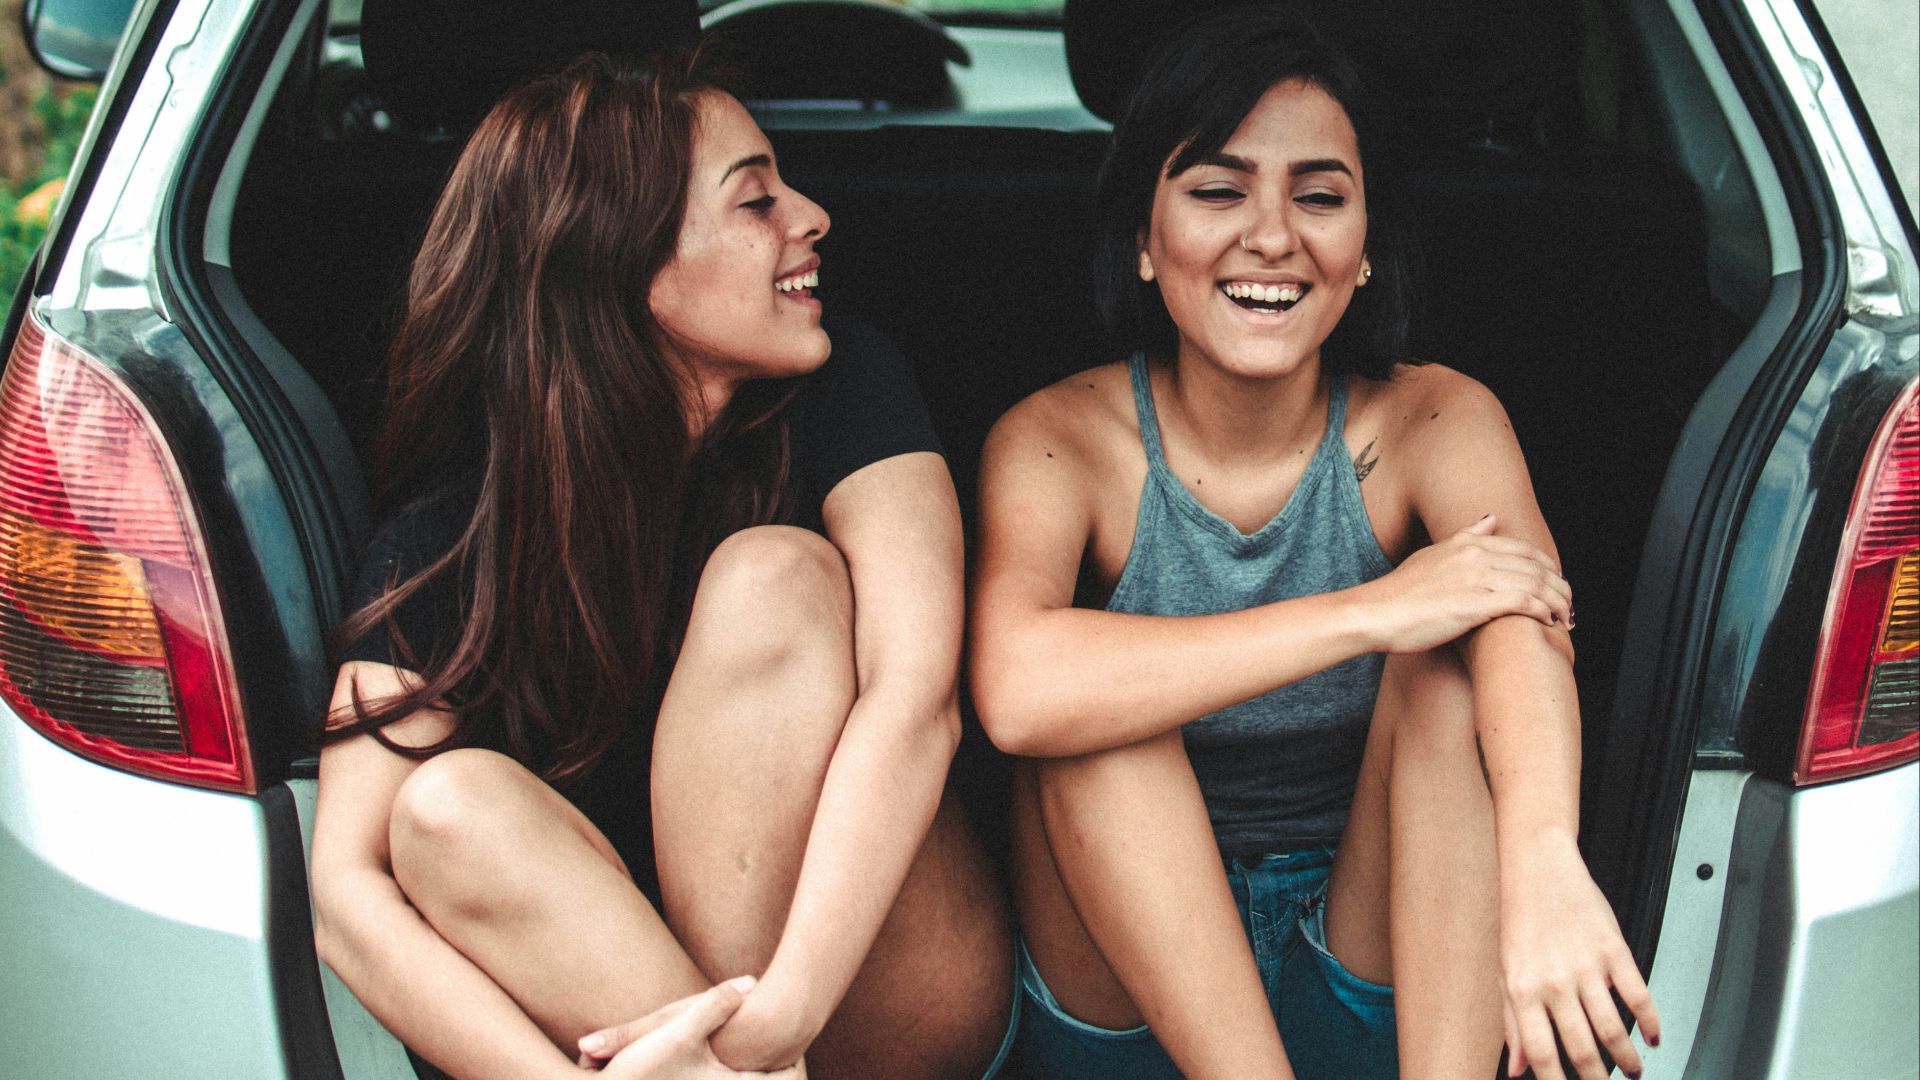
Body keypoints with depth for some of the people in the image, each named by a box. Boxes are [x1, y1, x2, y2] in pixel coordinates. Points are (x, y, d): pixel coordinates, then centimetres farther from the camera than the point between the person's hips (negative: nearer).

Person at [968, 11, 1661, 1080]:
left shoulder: (1436, 420, -6)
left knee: (1446, 657, -23)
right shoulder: (1060, 441, -10)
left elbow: (1528, 627, -28)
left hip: (1383, 982, 1)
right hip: (1128, 992, -1)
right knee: (1099, 701, -26)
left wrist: (1544, 862, -50)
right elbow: (1017, 690, -32)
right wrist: (1369, 614, -33)